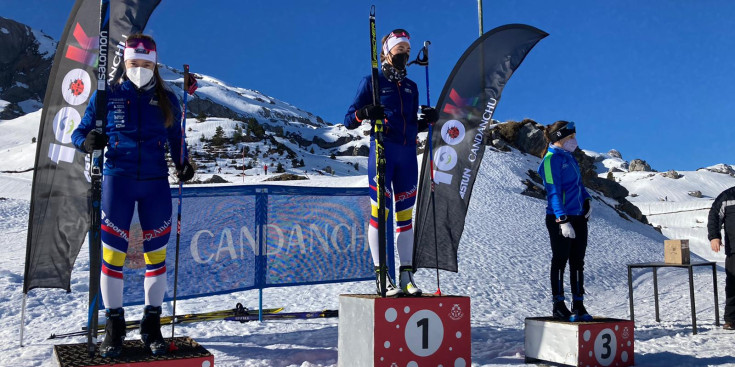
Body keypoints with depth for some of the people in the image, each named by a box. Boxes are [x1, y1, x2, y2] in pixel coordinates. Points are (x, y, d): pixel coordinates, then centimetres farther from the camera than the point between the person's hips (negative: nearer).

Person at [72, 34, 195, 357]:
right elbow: (80, 132, 4)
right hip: (117, 180, -1)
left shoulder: (167, 100, 7)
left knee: (156, 254, 4)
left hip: (156, 183, 1)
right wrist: (87, 141, -19)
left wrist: (183, 166, -4)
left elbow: (176, 142, 14)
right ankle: (114, 326, 16)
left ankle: (152, 325, 18)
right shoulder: (106, 96, 2)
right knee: (113, 253, 0)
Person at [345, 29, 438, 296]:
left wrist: (428, 120, 4)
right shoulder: (372, 82, 5)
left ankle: (407, 277, 8)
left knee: (405, 215, 4)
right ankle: (381, 276, -3)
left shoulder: (411, 87, 21)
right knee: (379, 212, -8)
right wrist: (365, 112, -21)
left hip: (407, 154, 5)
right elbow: (349, 121, 0)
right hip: (382, 151, -5)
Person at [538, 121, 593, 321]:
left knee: (577, 261, 9)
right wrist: (563, 220, -21)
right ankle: (559, 306, 11)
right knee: (560, 261, 1)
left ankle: (578, 305, 17)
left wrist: (586, 201, 11)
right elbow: (553, 192, -17)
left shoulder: (569, 156, 13)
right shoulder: (552, 159, -11)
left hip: (579, 217, 8)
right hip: (560, 219, -8)